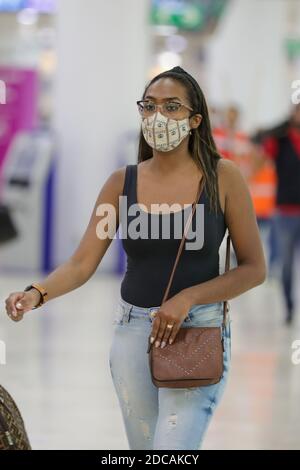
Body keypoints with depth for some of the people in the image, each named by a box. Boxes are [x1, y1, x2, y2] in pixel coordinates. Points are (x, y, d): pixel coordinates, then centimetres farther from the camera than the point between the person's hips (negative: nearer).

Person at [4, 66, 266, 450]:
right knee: (143, 446, 13)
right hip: (132, 331, 4)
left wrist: (187, 298, -16)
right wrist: (36, 294, -22)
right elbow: (81, 264, -2)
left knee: (174, 446, -16)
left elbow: (254, 268, -4)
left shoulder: (222, 178, -6)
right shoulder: (122, 183, 2)